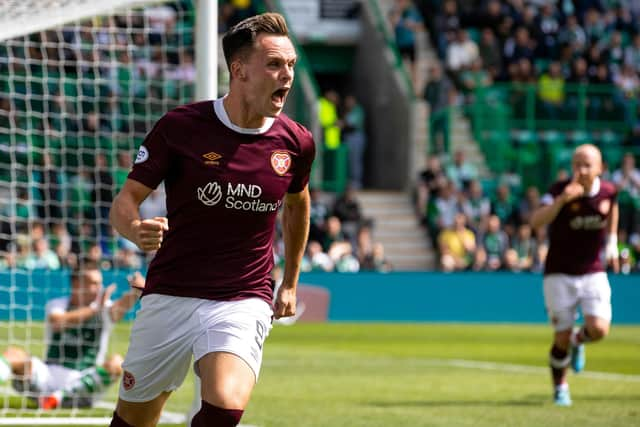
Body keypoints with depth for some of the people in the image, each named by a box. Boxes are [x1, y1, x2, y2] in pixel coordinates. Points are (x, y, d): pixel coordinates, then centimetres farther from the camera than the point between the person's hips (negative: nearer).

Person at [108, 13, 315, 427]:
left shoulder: (296, 143, 0)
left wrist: (290, 283, 28)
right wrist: (136, 229, -27)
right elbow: (126, 200, -3)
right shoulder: (179, 127, -8)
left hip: (244, 303, 0)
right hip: (170, 296, 0)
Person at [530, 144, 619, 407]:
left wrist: (612, 240, 22)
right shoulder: (560, 190, -15)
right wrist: (562, 199, -43)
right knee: (563, 337, -2)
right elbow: (536, 222, -31)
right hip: (560, 275, -2)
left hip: (593, 274, 2)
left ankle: (577, 341, 21)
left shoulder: (608, 191, -5)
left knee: (599, 329, -16)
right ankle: (560, 387, 24)